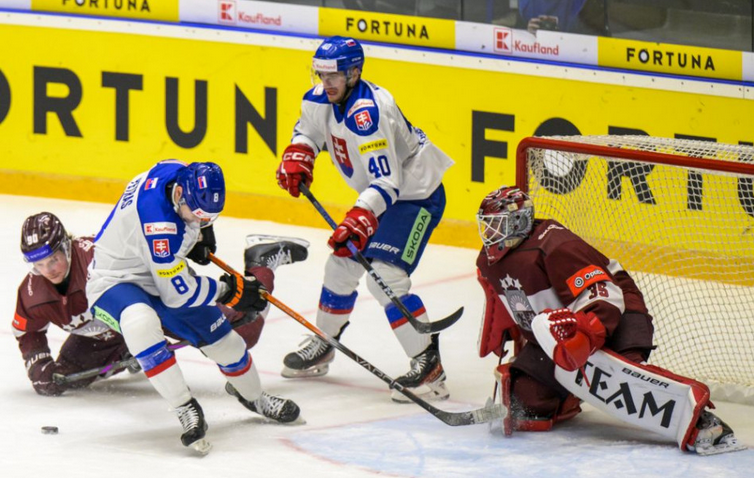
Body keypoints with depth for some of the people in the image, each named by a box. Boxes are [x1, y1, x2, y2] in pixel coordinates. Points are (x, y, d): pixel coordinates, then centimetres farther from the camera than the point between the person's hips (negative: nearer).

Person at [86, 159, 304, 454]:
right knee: (141, 322, -41)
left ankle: (253, 396, 40)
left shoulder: (184, 174, -16)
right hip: (116, 282, -9)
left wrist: (198, 232, 7)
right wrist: (231, 290, -18)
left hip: (162, 274, 9)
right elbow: (178, 293, -29)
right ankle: (185, 408, -32)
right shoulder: (158, 222, -39)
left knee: (219, 334, 11)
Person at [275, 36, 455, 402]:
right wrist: (297, 158, -1)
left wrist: (360, 219, -45)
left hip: (417, 195, -10)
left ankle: (430, 368, -19)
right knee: (341, 265, 15)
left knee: (386, 277, -21)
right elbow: (308, 131, 19)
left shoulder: (366, 113, -32)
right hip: (381, 193, 10)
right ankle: (322, 347, 35)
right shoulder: (322, 99, -4)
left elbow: (386, 182, -35)